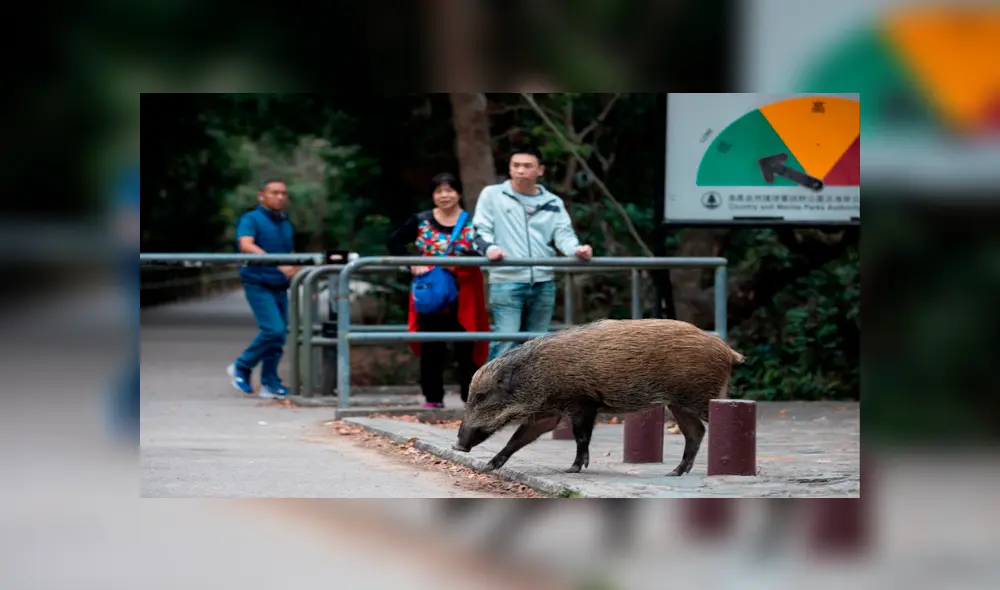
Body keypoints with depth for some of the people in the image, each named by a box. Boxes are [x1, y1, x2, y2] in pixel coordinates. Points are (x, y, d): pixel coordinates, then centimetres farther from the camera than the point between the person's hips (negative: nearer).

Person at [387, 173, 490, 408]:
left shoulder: (472, 223, 0)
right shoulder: (421, 221, 5)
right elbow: (395, 242, 7)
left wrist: (457, 264, -26)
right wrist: (412, 263, -8)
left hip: (464, 297, -1)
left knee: (466, 347, 2)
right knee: (431, 348, 4)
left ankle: (472, 397, 9)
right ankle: (433, 398, 12)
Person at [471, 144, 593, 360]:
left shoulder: (553, 203, 14)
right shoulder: (492, 195, 7)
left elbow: (564, 235, 5)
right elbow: (480, 229, 2)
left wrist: (577, 250, -19)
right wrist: (490, 248, -22)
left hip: (543, 283, 4)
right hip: (506, 281, -4)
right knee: (505, 343, -13)